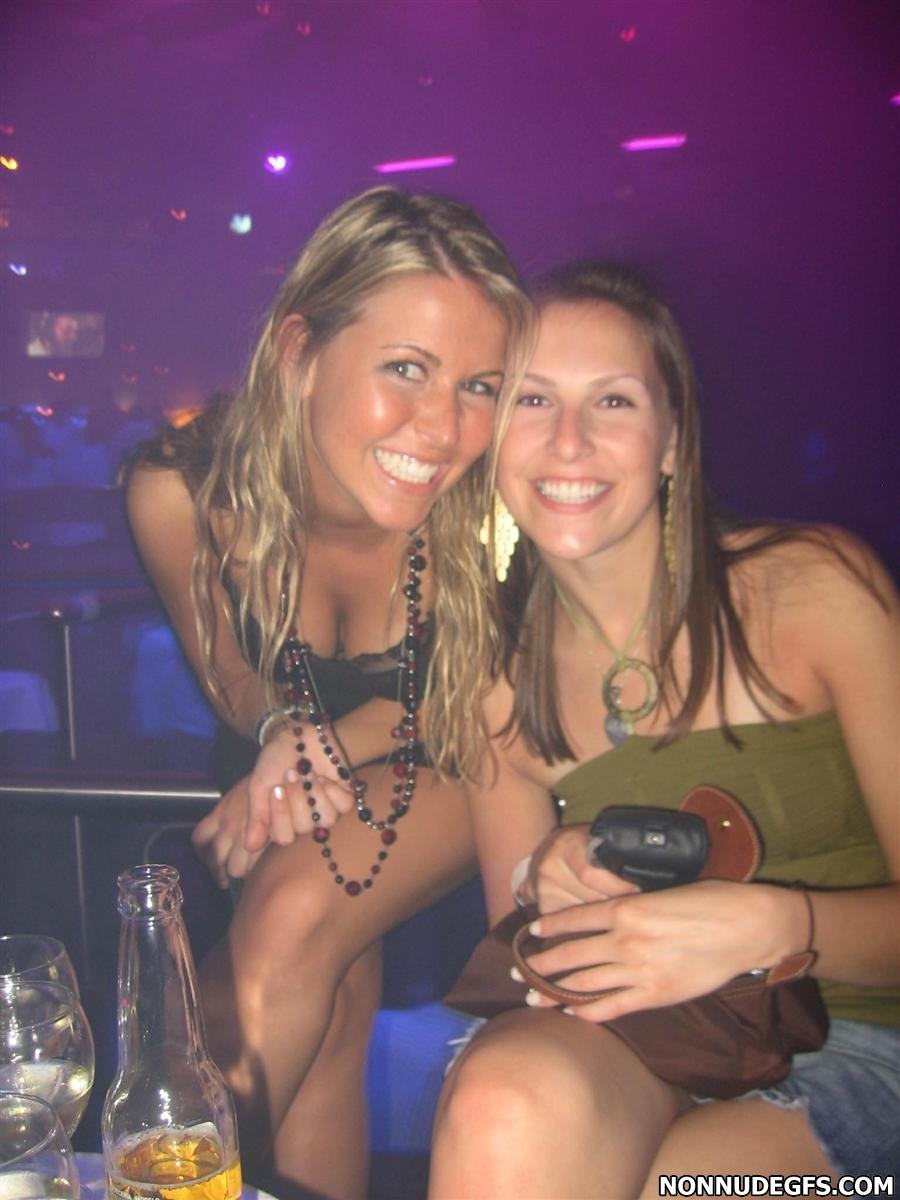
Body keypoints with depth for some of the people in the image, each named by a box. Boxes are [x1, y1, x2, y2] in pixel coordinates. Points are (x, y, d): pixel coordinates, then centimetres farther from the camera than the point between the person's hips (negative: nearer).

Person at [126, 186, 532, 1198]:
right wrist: (285, 735, -29)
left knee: (293, 917, -27)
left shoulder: (482, 502, -31)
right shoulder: (182, 494, -26)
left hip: (443, 776, -1)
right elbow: (234, 681, -7)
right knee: (325, 999, -22)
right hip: (275, 775, 2)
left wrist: (324, 747, -27)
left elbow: (456, 696, -11)